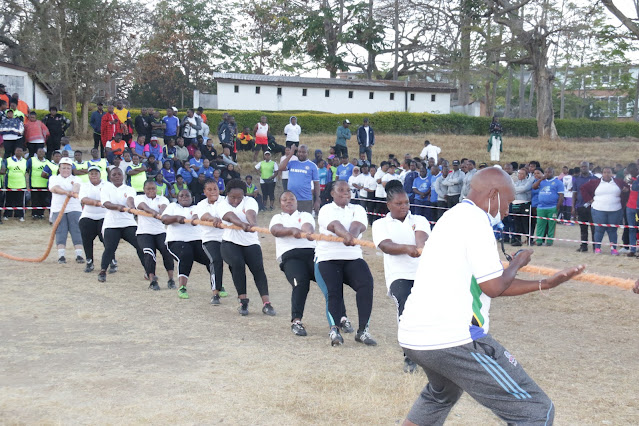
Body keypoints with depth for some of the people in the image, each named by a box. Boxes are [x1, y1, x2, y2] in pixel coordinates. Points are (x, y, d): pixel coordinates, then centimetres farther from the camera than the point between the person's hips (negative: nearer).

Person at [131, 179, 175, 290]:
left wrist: (161, 213, -37)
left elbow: (164, 207, -11)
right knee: (149, 254, -20)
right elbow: (143, 206, -12)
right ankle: (152, 281, -15)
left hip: (161, 231, 1)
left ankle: (171, 279, -11)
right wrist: (154, 213, -34)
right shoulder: (139, 198, 10)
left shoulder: (162, 199, 12)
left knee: (167, 251, -19)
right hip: (144, 232, -1)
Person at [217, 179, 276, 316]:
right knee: (238, 264, -26)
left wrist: (252, 223, -49)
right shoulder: (223, 205, -1)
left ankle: (266, 303, -18)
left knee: (258, 268, -16)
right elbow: (231, 217, -25)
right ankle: (243, 301, -18)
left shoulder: (249, 202, 1)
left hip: (251, 243, 1)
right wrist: (243, 225, -47)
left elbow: (251, 213, -24)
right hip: (230, 242, -1)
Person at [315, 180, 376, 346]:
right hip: (327, 258, -2)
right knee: (333, 291, -24)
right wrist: (346, 235, -44)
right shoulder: (326, 210, 4)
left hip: (353, 258, 2)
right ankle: (334, 328, -25)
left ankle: (363, 330, -22)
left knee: (366, 283, -23)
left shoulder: (357, 209, 13)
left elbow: (357, 225, -12)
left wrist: (352, 235, -37)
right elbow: (335, 225, -20)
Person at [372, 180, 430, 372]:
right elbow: (385, 245, -9)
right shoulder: (380, 224, 12)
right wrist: (407, 248, -30)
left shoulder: (419, 220, 16)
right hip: (399, 275, -2)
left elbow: (421, 235, -8)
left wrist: (420, 246, -34)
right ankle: (410, 356, -13)